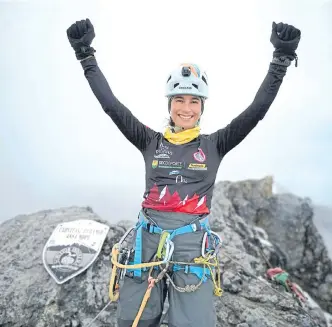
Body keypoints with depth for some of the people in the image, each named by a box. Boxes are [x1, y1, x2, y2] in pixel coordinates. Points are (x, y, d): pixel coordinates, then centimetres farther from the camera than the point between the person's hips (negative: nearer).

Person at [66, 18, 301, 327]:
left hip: (192, 239, -1)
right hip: (148, 237, 1)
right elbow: (112, 105, 2)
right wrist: (86, 56, 0)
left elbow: (257, 109, -1)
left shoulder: (214, 145, 7)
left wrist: (281, 59, -8)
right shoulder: (151, 142, 8)